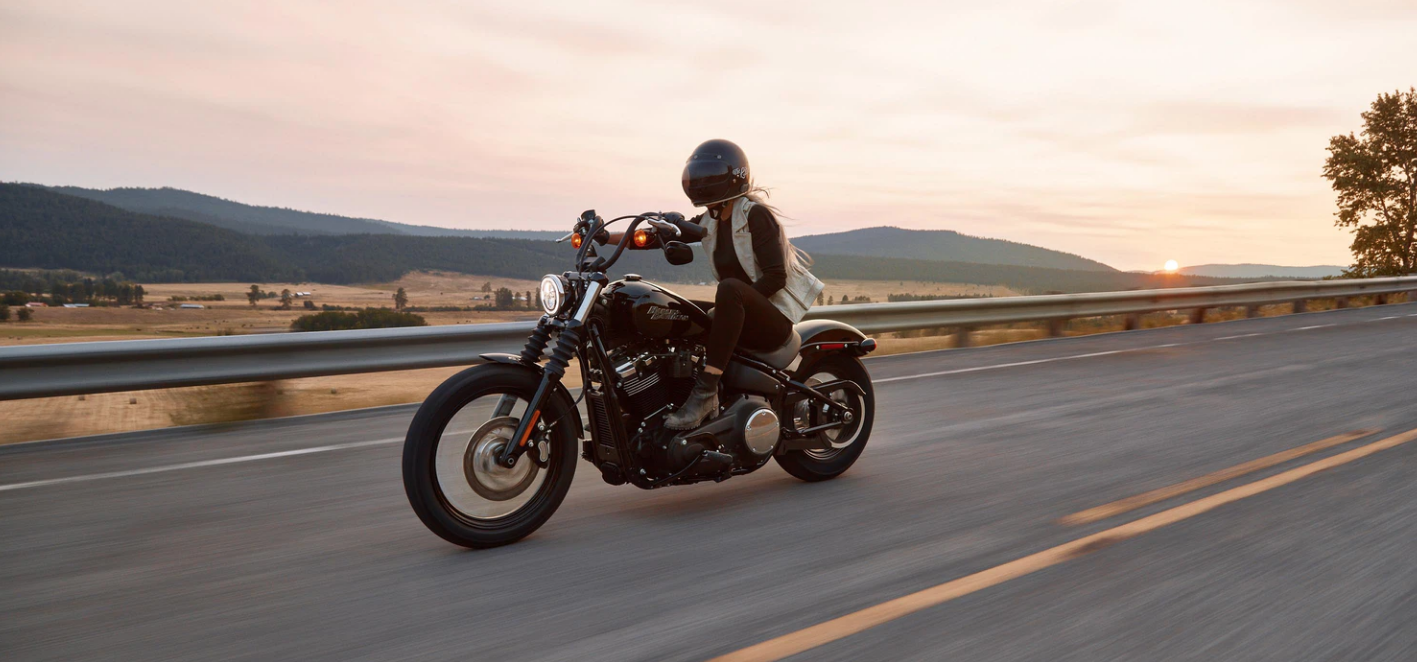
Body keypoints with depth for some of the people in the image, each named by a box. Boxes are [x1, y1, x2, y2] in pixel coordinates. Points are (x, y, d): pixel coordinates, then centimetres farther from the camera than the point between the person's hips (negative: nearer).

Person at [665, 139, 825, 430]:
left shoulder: (756, 214, -11)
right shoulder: (709, 220, 11)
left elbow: (776, 277, -18)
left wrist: (730, 303, -24)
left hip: (776, 318, -8)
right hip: (746, 318, 8)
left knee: (730, 288, -35)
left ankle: (706, 391, -38)